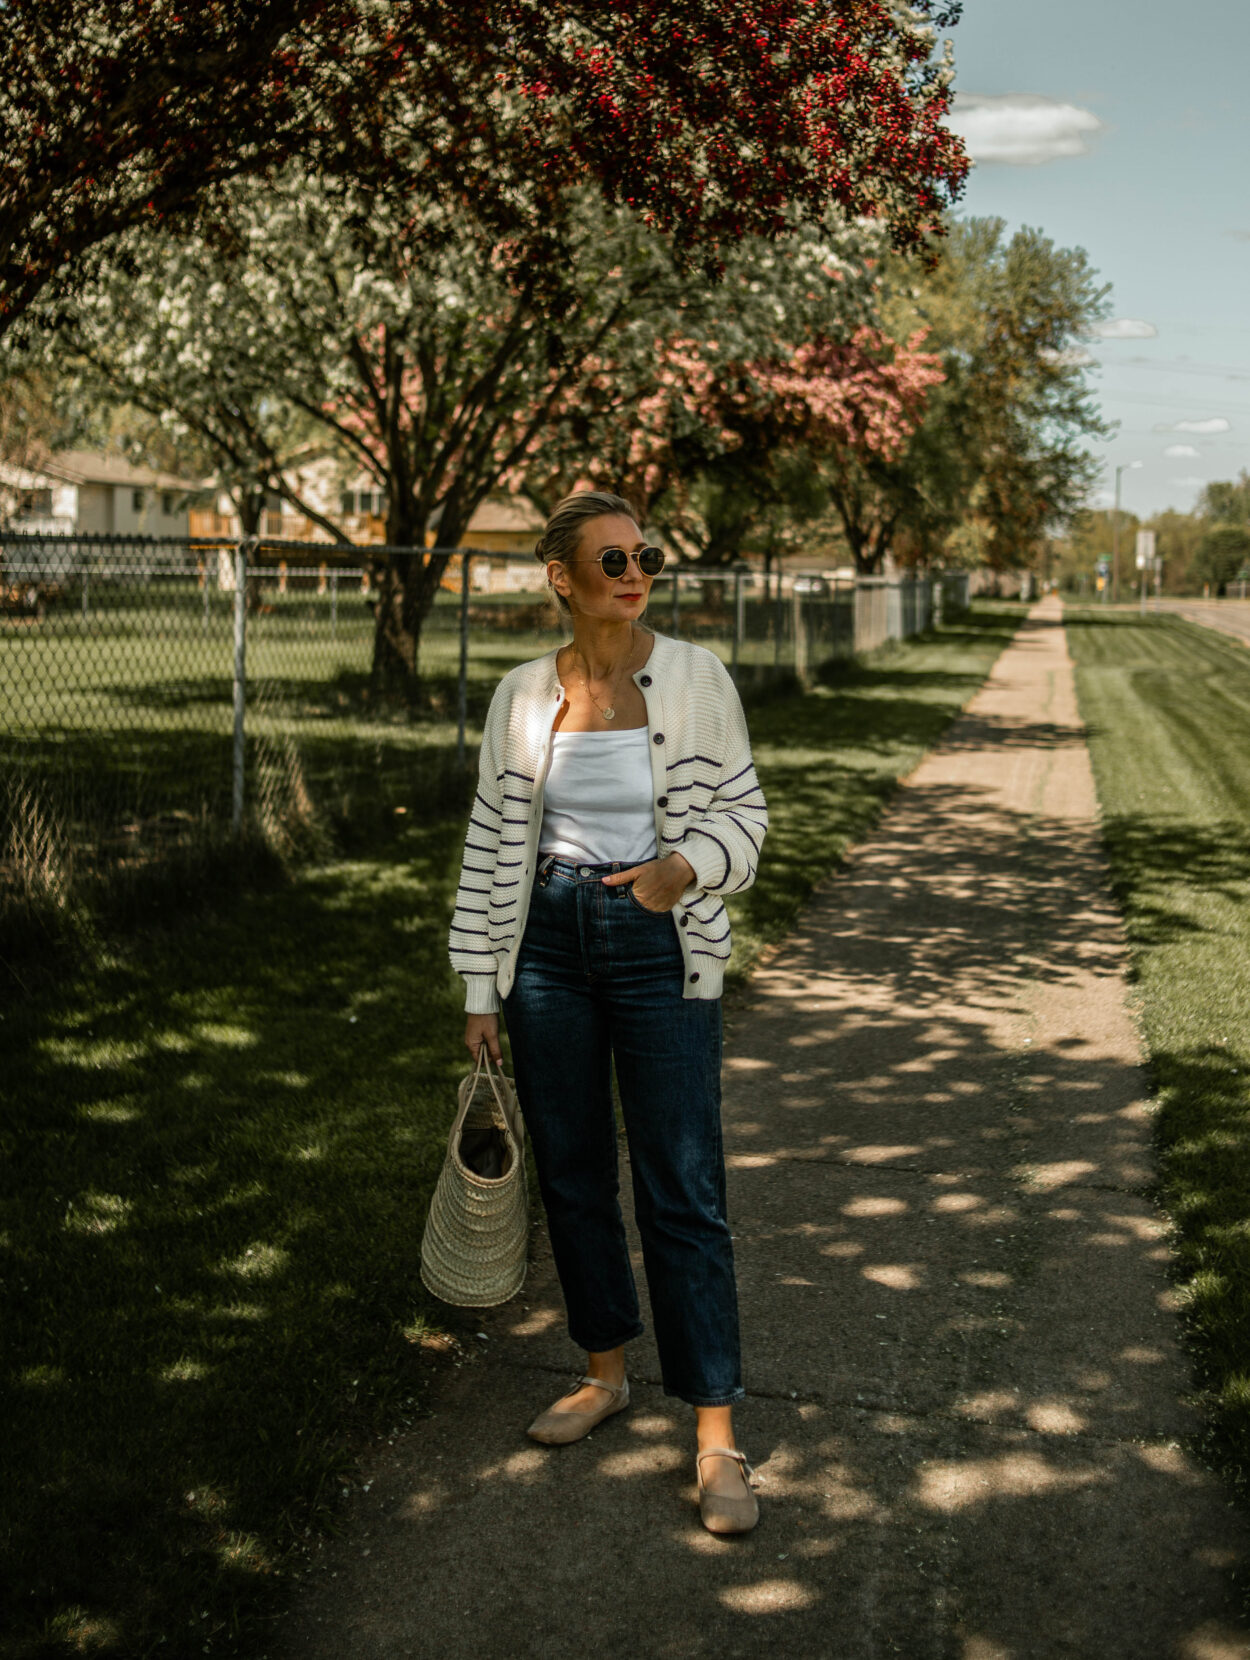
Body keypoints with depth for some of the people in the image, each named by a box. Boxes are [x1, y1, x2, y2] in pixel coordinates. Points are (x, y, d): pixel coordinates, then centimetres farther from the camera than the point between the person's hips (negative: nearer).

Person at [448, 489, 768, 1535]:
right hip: (550, 945, 3)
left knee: (682, 1192, -3)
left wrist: (684, 867, -20)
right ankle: (606, 1372, 34)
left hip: (662, 946, -3)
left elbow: (743, 807, 1)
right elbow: (492, 841, 6)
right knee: (571, 1174, 14)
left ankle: (717, 1437, 7)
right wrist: (481, 990, 6)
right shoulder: (523, 696, 2)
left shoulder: (694, 677, -4)